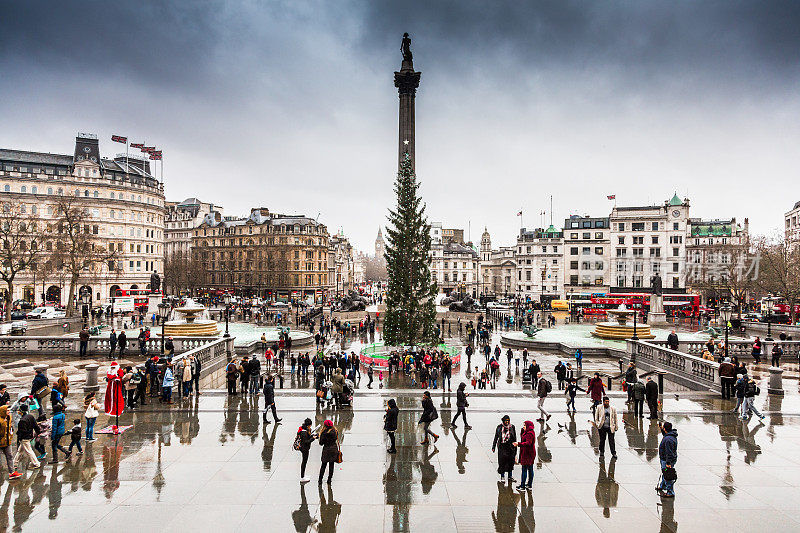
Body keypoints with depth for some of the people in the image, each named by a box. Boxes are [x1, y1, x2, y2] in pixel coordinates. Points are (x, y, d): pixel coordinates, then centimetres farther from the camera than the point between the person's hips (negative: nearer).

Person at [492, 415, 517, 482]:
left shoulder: (512, 427, 3)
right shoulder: (499, 427, 1)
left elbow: (515, 438, 9)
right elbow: (496, 437, 8)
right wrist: (493, 446, 9)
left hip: (510, 447, 1)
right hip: (502, 447, -1)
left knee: (510, 462, 5)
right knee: (502, 462, -1)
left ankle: (510, 477, 16)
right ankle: (502, 477, 8)